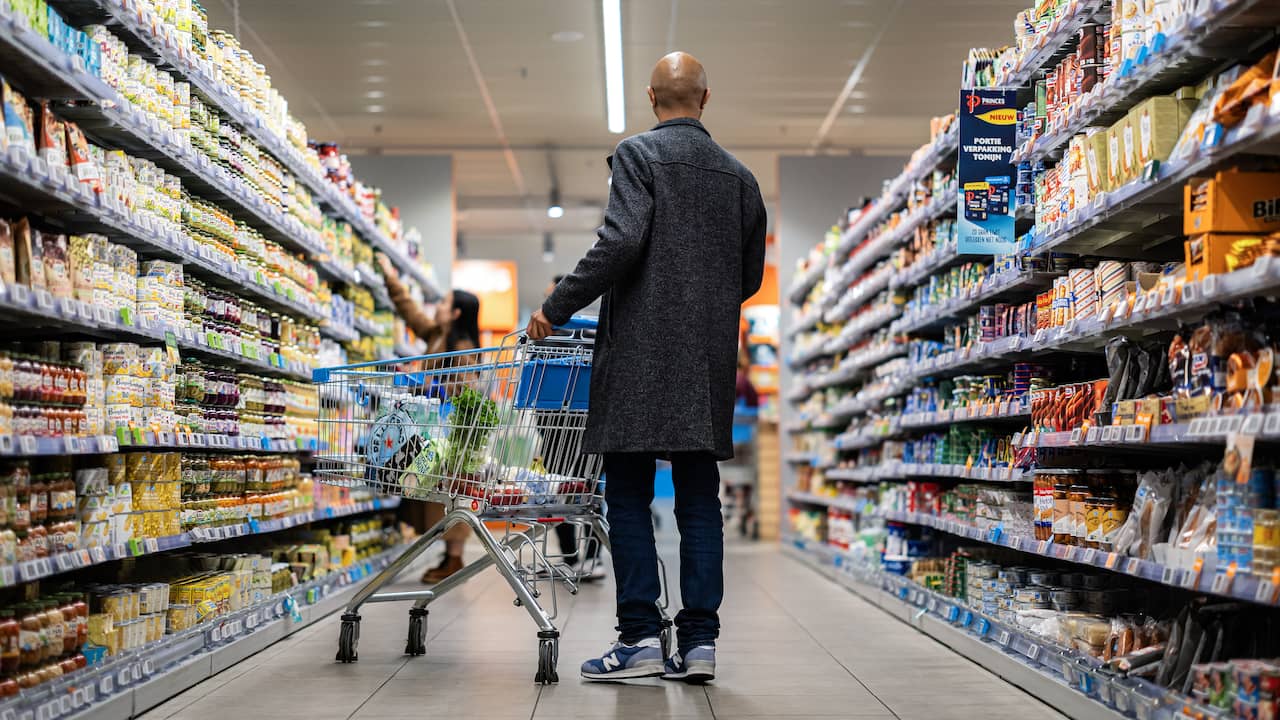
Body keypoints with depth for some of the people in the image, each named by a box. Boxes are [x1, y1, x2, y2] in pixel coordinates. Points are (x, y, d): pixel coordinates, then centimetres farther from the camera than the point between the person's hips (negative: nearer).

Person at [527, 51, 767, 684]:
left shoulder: (638, 154, -3)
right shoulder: (739, 176, 13)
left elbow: (622, 240, -17)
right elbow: (751, 276, 17)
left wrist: (557, 308, -9)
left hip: (641, 352, -5)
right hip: (710, 360, 5)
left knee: (629, 495, 1)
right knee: (699, 497, 6)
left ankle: (640, 637, -2)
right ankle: (699, 641, 5)